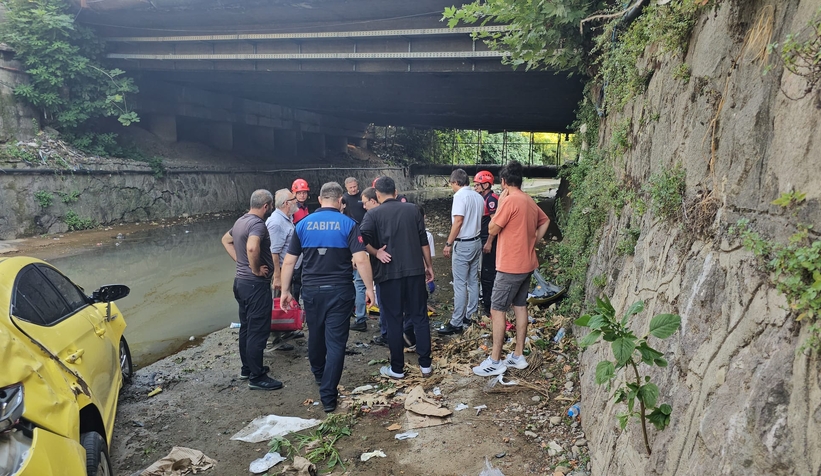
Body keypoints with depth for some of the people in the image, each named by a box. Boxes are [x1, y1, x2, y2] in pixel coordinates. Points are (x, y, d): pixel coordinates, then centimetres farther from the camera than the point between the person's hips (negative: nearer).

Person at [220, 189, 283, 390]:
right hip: (255, 284, -10)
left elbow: (226, 240, 26)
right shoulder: (257, 224, -20)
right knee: (258, 330, -3)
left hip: (241, 281, 10)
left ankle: (247, 368, 31)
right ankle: (257, 377, 5)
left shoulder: (241, 221, 10)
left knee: (246, 327, 19)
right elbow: (252, 248, -39)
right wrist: (256, 269, -23)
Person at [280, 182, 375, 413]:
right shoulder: (347, 224, -7)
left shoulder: (303, 224, 2)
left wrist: (285, 291, 11)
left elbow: (289, 261, 2)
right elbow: (360, 259, -15)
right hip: (339, 290, -3)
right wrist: (369, 287, -5)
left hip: (311, 290, 3)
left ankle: (319, 375, 46)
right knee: (335, 342, 1)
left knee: (315, 335, 23)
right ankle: (328, 396, 0)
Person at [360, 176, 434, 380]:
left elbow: (363, 241, -17)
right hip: (415, 270, 3)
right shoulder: (412, 209, 6)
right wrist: (429, 266, 14)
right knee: (420, 316, 11)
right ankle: (425, 364, 15)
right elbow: (423, 241, 7)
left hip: (390, 273, -2)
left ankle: (397, 368, 15)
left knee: (394, 321, 7)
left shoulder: (373, 214, -3)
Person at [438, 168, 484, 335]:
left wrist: (448, 244, -17)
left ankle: (456, 323, -3)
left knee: (460, 284, -6)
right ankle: (470, 316, 21)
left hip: (463, 244, -8)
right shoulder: (478, 197, 9)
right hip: (476, 242, 8)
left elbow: (458, 221, -20)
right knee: (473, 281, 13)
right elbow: (480, 220, 12)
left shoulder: (460, 195, -14)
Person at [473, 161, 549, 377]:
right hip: (527, 264, 9)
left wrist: (500, 203, -6)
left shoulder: (510, 200, -18)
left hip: (511, 266, -9)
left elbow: (492, 229, -13)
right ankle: (518, 356, 21)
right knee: (520, 307, 14)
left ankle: (495, 361, 1)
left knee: (497, 310, -3)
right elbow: (545, 221, 25)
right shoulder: (530, 201, 10)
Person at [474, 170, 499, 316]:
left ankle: (489, 306, 2)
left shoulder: (492, 199, -16)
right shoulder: (485, 198, 14)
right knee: (486, 271, 18)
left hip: (489, 241, -10)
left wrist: (489, 242, -23)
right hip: (484, 239, 10)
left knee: (488, 272, -5)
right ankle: (486, 300, 30)